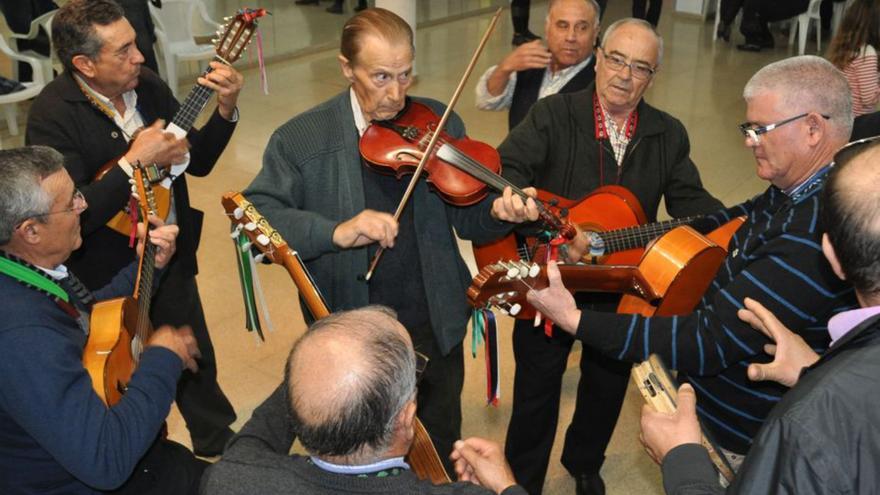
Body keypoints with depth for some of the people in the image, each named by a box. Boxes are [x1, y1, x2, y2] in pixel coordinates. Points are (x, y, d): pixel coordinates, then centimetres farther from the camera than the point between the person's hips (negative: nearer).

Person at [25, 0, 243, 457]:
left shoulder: (146, 84, -4)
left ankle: (223, 451, 46)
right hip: (109, 278, -5)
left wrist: (225, 109, -11)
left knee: (198, 365, 22)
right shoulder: (51, 115, -22)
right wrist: (135, 160, -29)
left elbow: (197, 162, 4)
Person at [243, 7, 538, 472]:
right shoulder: (300, 139, -12)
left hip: (436, 326, 2)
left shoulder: (440, 123, -5)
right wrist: (336, 231, -36)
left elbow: (463, 218, -2)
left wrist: (497, 211, -25)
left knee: (441, 449, 24)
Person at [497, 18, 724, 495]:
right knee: (536, 388, 11)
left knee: (608, 385, 22)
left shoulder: (668, 135, 0)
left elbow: (690, 200, 0)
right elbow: (507, 167, -22)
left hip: (621, 288, 4)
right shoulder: (553, 115, -12)